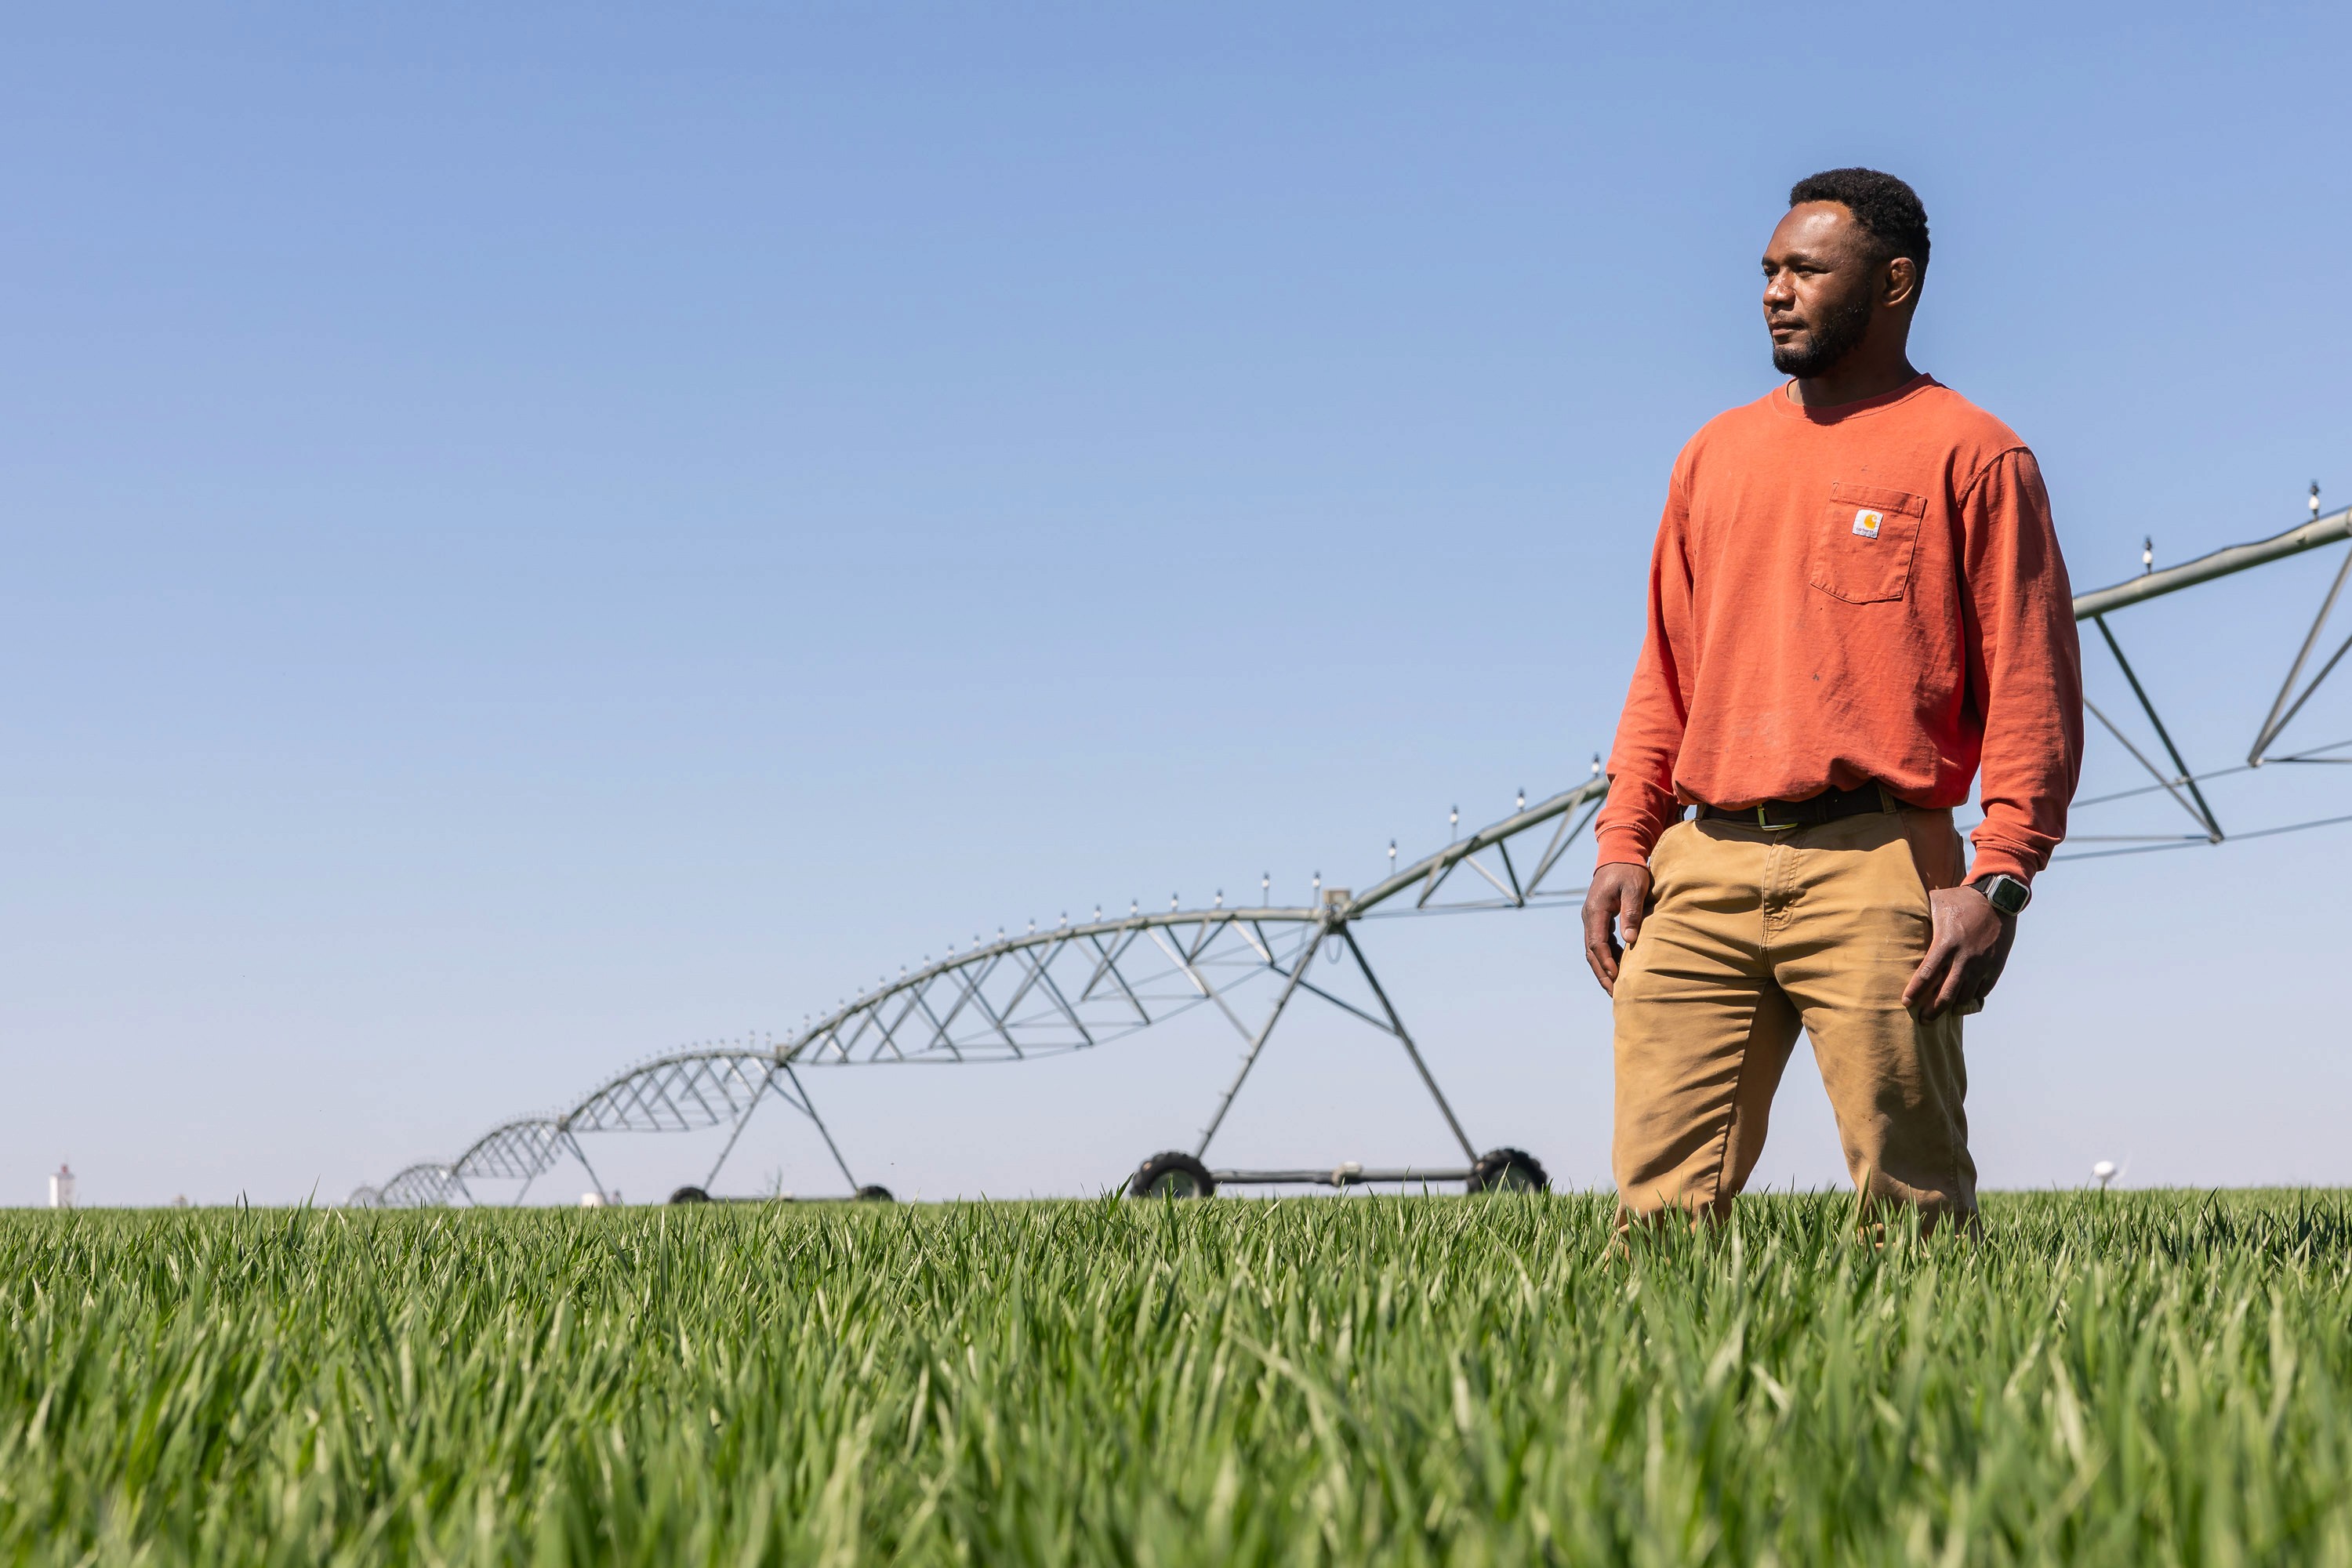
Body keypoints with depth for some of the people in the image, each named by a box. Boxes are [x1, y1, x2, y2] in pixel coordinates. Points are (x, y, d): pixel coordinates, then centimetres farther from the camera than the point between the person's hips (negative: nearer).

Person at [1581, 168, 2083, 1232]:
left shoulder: (1969, 455, 4)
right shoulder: (1716, 453, 21)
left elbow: (2033, 688, -2)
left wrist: (1998, 878, -12)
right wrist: (1624, 842, 11)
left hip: (1873, 866, -4)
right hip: (1703, 868, 5)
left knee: (1913, 1210, -4)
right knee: (1657, 1206, -2)